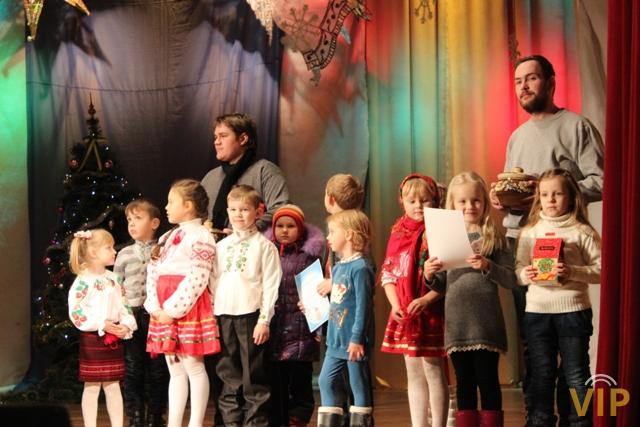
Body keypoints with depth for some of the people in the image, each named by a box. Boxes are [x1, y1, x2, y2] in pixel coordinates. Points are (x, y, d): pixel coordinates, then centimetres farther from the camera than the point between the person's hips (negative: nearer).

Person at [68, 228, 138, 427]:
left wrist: (126, 325, -7)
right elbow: (76, 312, -18)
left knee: (113, 386, 10)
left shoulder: (114, 279, 10)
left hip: (115, 339, 6)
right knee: (92, 387, 1)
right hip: (93, 338, -6)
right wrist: (102, 325, -22)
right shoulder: (83, 281, -12)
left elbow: (124, 306, 12)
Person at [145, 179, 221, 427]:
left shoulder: (200, 237, -7)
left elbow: (196, 279, -16)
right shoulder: (166, 239, 19)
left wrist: (173, 309, -19)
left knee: (194, 367, -3)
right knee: (175, 370, 11)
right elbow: (153, 276, 13)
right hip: (165, 312, 8)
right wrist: (155, 308, -2)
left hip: (188, 309, -8)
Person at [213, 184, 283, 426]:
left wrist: (264, 320, -10)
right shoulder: (221, 246, 14)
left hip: (251, 315, -4)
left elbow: (271, 286, -4)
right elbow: (213, 281, 14)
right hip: (224, 316, 5)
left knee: (253, 376, -2)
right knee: (228, 375, 8)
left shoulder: (264, 246, 0)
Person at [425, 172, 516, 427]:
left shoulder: (493, 237, 1)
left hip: (485, 322, -3)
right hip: (456, 323, 3)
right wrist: (430, 276, -5)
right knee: (464, 382, 9)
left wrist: (487, 266, -19)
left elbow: (511, 279, -4)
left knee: (487, 380, 1)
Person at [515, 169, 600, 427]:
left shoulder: (582, 232, -2)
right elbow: (518, 269, 7)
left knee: (576, 374, 4)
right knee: (540, 374, 10)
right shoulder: (529, 232, 8)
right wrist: (526, 275, -15)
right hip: (537, 311, 3)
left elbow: (600, 269, -5)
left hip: (573, 310, -3)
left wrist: (572, 272, -20)